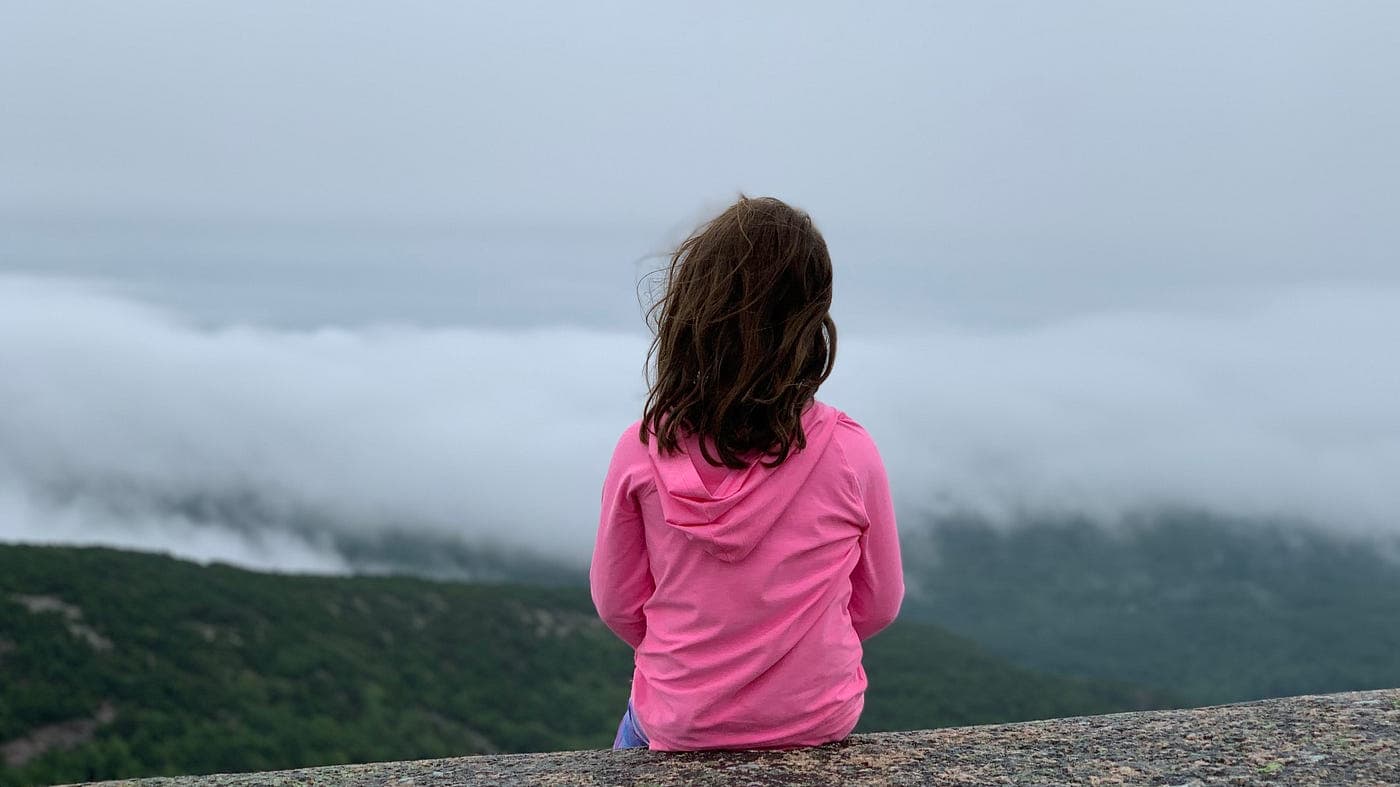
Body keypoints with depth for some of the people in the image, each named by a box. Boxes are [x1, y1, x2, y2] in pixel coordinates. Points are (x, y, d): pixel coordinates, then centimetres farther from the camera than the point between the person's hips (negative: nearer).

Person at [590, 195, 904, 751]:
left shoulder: (642, 451, -16)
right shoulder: (849, 453, -15)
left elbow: (617, 602, -3)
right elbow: (878, 605, -2)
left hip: (681, 726, 0)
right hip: (819, 725, 1)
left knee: (636, 727, 34)